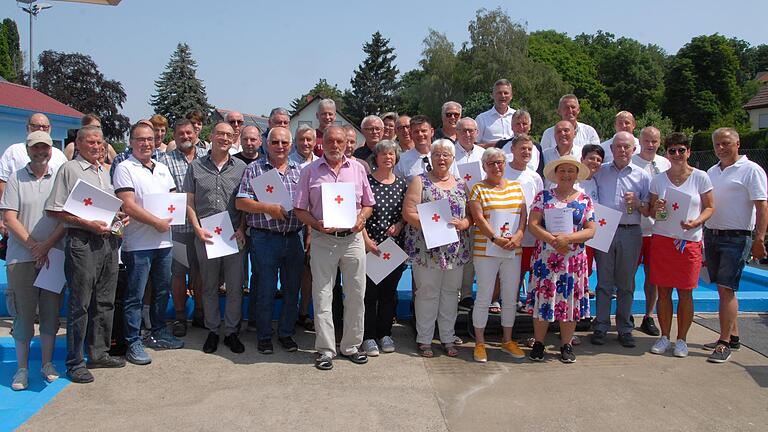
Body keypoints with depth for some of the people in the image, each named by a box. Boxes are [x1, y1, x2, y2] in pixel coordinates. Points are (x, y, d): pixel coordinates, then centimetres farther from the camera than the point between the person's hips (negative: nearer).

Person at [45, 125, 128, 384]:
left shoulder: (104, 172, 19)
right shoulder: (69, 170, -4)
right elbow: (54, 210, -10)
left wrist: (120, 217, 8)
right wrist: (89, 224, -17)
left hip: (108, 241, 7)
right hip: (82, 243, -7)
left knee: (105, 302, 13)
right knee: (79, 304, -1)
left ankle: (99, 353, 25)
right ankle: (75, 363, 8)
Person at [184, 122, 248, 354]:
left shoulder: (241, 167, 6)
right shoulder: (196, 166, 6)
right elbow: (189, 201, 5)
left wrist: (241, 229, -6)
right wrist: (197, 228, -6)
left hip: (234, 236, 0)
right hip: (205, 236, 0)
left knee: (235, 286, 3)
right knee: (209, 286, 10)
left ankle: (231, 331, 17)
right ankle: (212, 330, 23)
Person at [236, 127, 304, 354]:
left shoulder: (299, 171, 12)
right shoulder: (254, 169, 1)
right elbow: (241, 202, -5)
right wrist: (267, 208, -16)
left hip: (294, 239, 4)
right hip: (265, 239, -3)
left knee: (292, 289, 10)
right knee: (265, 290, 4)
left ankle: (286, 333, 26)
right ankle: (264, 336, 18)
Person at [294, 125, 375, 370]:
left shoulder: (357, 168, 9)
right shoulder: (310, 171, 3)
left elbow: (368, 204, 14)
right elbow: (300, 209, 3)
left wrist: (362, 218, -7)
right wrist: (317, 224, -14)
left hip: (353, 238, 2)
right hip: (323, 240, -2)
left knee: (356, 294, 7)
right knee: (322, 296, 1)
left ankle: (351, 346, 21)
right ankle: (325, 350, 11)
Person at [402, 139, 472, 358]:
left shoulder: (461, 184, 13)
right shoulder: (420, 181, 1)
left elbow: (471, 215, 12)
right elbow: (408, 213, -7)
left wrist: (463, 223, -10)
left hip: (456, 249, 4)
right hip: (427, 248, -4)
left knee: (450, 292, 10)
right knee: (427, 293, 1)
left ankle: (448, 338, 22)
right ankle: (424, 339, 13)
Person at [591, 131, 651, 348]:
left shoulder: (642, 176, 7)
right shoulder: (599, 172, 9)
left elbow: (650, 210, 7)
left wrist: (638, 203, -12)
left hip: (630, 233, 0)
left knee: (626, 283, 7)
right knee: (604, 282, 4)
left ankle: (625, 329, 16)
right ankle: (601, 327, 11)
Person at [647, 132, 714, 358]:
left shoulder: (700, 177, 1)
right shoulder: (658, 179, 6)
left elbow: (709, 207, 4)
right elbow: (650, 211, 12)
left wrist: (696, 222, -14)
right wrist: (656, 209, -11)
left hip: (689, 241, -1)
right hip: (662, 239, 2)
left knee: (685, 293, 2)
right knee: (663, 290, 4)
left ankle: (681, 340, 15)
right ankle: (664, 337, 16)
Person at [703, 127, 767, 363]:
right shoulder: (711, 172, 15)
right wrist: (703, 235, 15)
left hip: (736, 238, -7)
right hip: (711, 235, 7)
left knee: (726, 289, -10)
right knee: (724, 289, 12)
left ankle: (724, 343, -5)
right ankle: (733, 336, 23)